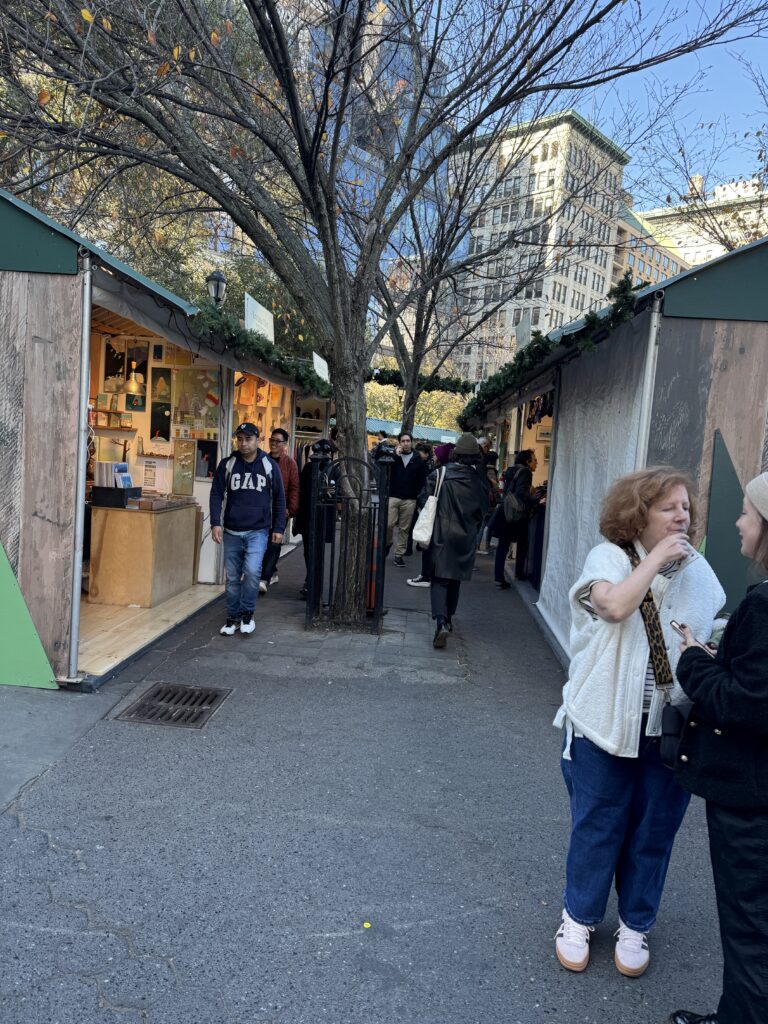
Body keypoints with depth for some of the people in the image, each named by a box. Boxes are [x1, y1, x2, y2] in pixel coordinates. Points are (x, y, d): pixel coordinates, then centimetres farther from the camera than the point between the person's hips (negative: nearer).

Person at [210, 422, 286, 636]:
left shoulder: (270, 466, 2)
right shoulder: (227, 465, 3)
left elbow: (279, 499, 6)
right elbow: (217, 494, 2)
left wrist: (278, 528, 3)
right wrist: (216, 523, -10)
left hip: (258, 531, -2)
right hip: (231, 532, 2)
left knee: (252, 571, -17)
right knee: (232, 577, 7)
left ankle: (247, 613, 4)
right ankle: (233, 617, 23)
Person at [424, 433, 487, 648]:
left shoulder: (439, 476, -11)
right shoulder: (480, 481, -4)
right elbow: (483, 511, 5)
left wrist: (428, 532, 11)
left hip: (442, 536, -3)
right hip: (466, 539, 3)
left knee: (440, 579, -1)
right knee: (455, 579, 18)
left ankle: (441, 622, -20)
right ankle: (448, 618, 32)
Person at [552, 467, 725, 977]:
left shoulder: (698, 570, 3)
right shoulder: (609, 557, -9)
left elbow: (716, 639, 11)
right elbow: (614, 606, -28)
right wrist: (655, 558, -20)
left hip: (672, 726, 3)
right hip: (608, 719, -3)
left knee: (653, 831, 15)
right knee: (597, 826, 12)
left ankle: (635, 925, 38)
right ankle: (579, 918, 34)